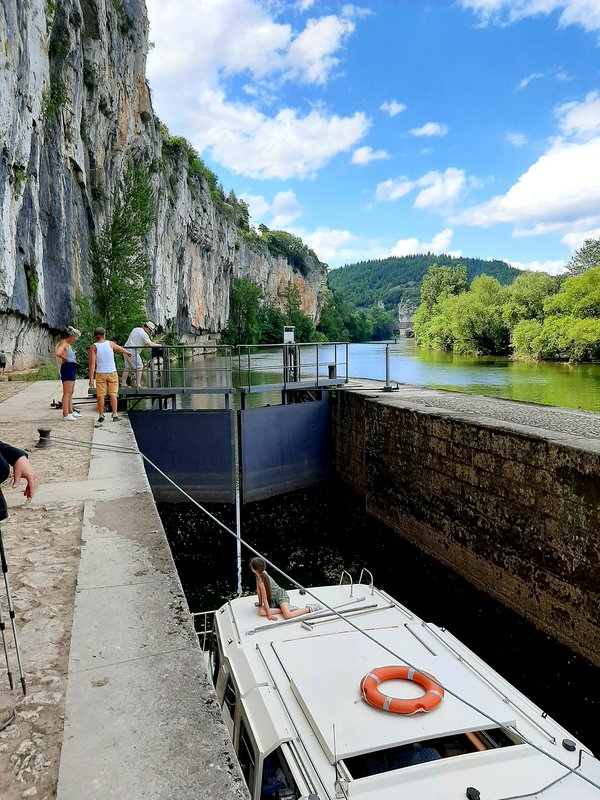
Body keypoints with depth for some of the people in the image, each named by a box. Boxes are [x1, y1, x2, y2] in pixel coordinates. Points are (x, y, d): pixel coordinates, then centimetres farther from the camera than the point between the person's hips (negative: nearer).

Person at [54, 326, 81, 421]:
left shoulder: (68, 344, 18)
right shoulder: (64, 343, -12)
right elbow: (58, 353, -30)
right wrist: (65, 359, -13)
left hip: (71, 368, 11)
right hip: (67, 367, -11)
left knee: (70, 392, 17)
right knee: (67, 393, -10)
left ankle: (71, 411, 27)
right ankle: (66, 415, -10)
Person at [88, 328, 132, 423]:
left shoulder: (93, 347, -6)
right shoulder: (110, 343, 0)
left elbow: (92, 363, -11)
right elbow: (120, 348, 21)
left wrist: (91, 378, -10)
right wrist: (127, 352, 42)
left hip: (100, 374, -1)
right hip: (112, 373, 1)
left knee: (100, 395, 4)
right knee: (113, 394, 3)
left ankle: (101, 416, 8)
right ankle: (114, 415, 3)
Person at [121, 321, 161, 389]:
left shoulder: (135, 329, 16)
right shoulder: (144, 334, -12)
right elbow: (150, 344, -18)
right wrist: (158, 345, -3)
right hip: (133, 352, -9)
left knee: (127, 367, 15)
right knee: (139, 367, -3)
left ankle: (123, 384, 17)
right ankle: (138, 385, -7)